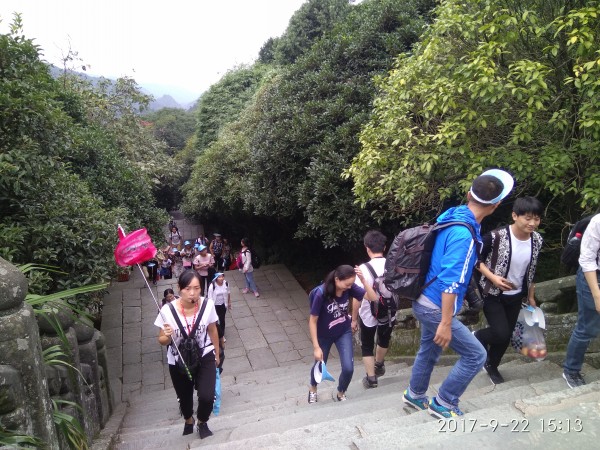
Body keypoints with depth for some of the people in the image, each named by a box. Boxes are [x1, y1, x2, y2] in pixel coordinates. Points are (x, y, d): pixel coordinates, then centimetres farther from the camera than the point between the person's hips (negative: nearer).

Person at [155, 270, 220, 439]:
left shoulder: (208, 305, -19)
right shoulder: (168, 310, -24)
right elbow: (162, 341, -9)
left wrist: (217, 353, 12)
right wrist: (168, 336, -33)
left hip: (205, 357, 0)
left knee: (207, 397, -13)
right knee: (184, 397, 22)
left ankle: (202, 422, 25)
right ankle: (188, 420, 59)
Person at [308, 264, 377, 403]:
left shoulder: (349, 288, -22)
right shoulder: (322, 293, -32)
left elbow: (373, 297, -23)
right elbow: (312, 321, -24)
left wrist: (363, 279, -38)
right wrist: (316, 347, -22)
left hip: (344, 333, 2)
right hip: (324, 335, -2)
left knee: (348, 368, -7)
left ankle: (341, 393, 26)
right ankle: (313, 388, 52)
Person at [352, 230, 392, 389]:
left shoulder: (364, 268, -23)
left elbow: (358, 298, -21)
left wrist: (354, 319, -9)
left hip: (369, 316, -4)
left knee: (367, 347, 19)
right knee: (384, 341, 30)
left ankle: (371, 378, 25)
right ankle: (379, 365, 52)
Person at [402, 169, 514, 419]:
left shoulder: (452, 216, 1)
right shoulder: (464, 234, -28)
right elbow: (450, 283, -28)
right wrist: (446, 324, -24)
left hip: (426, 302, 9)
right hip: (435, 307, -9)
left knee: (429, 351, 25)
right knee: (476, 355, 3)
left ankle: (414, 396, 44)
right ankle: (443, 404, 17)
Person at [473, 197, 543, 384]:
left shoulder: (537, 240, -7)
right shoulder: (496, 236, -25)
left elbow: (531, 271, 7)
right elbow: (476, 259, -13)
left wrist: (531, 296, 13)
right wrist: (493, 278, -24)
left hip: (515, 296, 5)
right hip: (492, 294, -5)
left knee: (507, 336, 13)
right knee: (501, 334, -13)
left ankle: (491, 366, 39)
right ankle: (478, 336, 21)